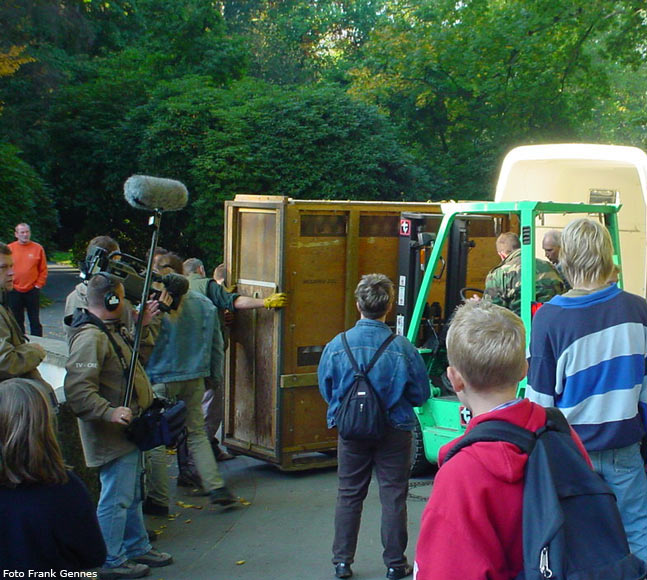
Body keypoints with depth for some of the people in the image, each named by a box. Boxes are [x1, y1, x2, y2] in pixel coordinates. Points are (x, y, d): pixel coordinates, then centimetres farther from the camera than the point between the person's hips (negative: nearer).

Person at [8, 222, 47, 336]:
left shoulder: (38, 248, 0)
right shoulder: (9, 249, 1)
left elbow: (43, 270, 3)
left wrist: (38, 285, -3)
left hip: (32, 291, -1)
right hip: (14, 292, 1)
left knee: (35, 320, 5)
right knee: (17, 321, 10)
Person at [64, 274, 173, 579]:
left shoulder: (110, 331, 11)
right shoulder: (90, 337, -23)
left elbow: (126, 358, 28)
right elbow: (77, 389, -30)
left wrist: (141, 323, 21)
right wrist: (109, 412, -36)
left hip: (127, 429, 11)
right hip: (112, 436, -11)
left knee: (131, 495, 21)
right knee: (116, 499, -1)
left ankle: (138, 548, 35)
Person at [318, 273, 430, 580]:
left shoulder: (337, 345, -12)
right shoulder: (402, 348, -16)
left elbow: (326, 390, 1)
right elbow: (421, 394, -5)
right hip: (394, 431, -1)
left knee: (349, 495, 15)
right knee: (393, 496, 11)